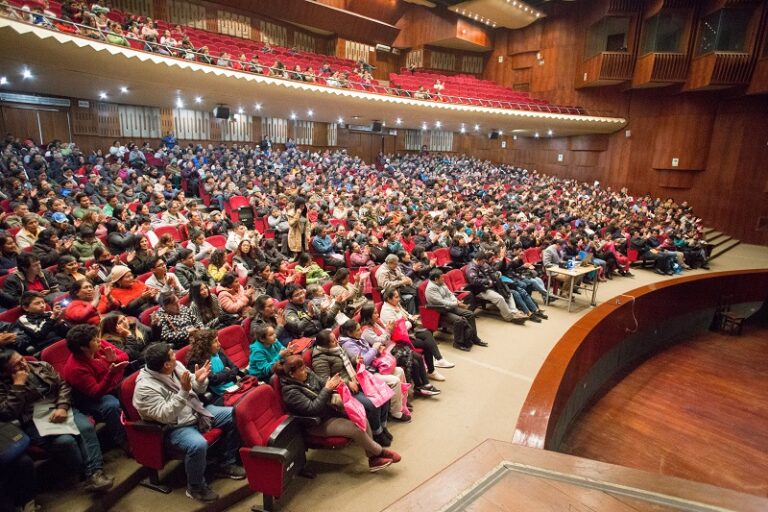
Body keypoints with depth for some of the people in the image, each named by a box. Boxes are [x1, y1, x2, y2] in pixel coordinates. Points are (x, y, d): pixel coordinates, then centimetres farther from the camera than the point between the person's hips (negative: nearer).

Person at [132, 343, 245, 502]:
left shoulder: (176, 366, -1)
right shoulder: (145, 387, -23)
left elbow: (197, 391, 8)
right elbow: (164, 415, -28)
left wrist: (200, 381, -15)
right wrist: (183, 392, -36)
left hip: (197, 412, 8)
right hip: (175, 427, -8)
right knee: (198, 445, -36)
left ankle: (225, 464, 15)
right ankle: (196, 487, -7)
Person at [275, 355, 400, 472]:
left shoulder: (307, 374, -2)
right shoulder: (290, 391, -22)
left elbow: (322, 385, 9)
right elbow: (312, 408, -25)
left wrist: (334, 385, -13)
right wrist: (327, 389, -26)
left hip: (328, 410, 8)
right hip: (317, 423, -7)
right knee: (356, 428, -20)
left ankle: (373, 459, 0)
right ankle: (380, 452, 3)